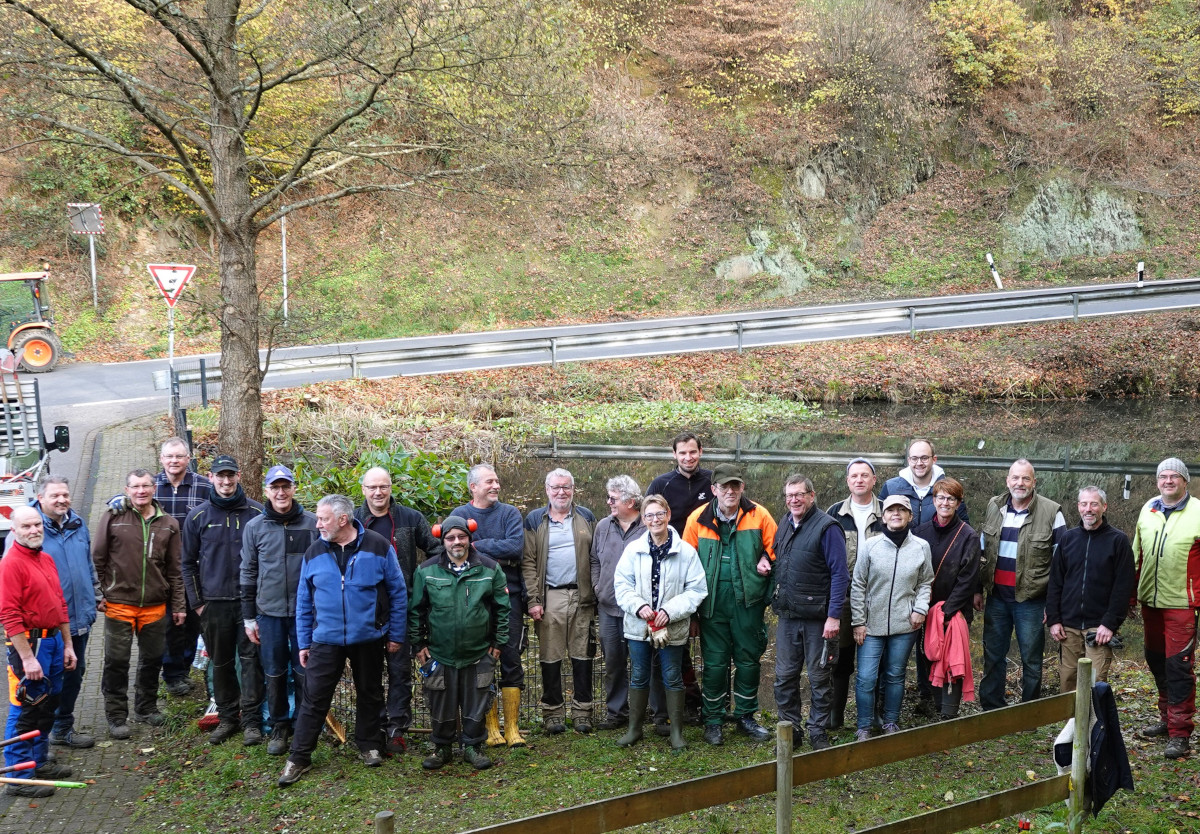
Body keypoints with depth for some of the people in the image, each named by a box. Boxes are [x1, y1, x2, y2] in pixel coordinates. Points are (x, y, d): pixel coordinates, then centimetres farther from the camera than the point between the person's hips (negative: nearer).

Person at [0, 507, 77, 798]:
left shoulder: (47, 559, 12)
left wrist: (67, 645, 17)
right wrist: (27, 658, -21)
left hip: (53, 640, 9)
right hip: (28, 642, -9)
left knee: (48, 706, 17)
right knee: (24, 711, -4)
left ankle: (39, 761, 30)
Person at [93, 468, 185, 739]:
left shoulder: (168, 524, 6)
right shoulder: (113, 517, -3)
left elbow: (174, 570, 10)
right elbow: (97, 559, 0)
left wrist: (179, 606, 9)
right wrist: (99, 594, -3)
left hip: (155, 606, 3)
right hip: (119, 603, -3)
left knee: (152, 660, 13)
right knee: (117, 662, 3)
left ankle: (146, 708, 31)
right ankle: (116, 716, 14)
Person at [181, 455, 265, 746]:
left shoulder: (257, 512, 0)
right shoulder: (197, 517, 4)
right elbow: (189, 563, 10)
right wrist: (196, 602, 5)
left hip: (250, 600, -2)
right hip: (214, 602, 2)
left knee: (250, 659, -2)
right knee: (221, 662, 10)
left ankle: (252, 720, 4)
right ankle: (227, 717, 22)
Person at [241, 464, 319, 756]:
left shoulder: (312, 524, -2)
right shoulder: (255, 527, 2)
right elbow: (248, 574, 6)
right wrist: (248, 617, 6)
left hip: (306, 612, -1)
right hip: (269, 613, 1)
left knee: (304, 673, 6)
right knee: (274, 674, 9)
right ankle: (279, 728, 23)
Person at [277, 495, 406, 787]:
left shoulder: (378, 547, -8)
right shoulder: (314, 552, 0)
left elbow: (398, 593, -2)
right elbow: (304, 601, 7)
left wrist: (396, 634, -1)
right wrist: (304, 643, 6)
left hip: (369, 638, -1)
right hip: (326, 639, 1)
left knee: (370, 695, 14)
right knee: (314, 699, -2)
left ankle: (369, 746, 32)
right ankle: (299, 759, 7)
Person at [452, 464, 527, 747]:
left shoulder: (509, 513, 6)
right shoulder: (460, 515, 3)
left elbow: (517, 546, -11)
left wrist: (479, 546, -9)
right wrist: (498, 557, -15)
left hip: (509, 596, 1)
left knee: (511, 660, 1)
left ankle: (512, 727, 6)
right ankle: (491, 727, 13)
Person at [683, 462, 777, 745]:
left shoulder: (759, 516, -1)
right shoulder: (698, 519, -1)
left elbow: (774, 549, 9)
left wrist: (765, 562, -11)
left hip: (748, 600, 1)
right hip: (712, 602, 0)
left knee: (748, 659, 9)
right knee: (715, 662, 4)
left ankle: (745, 716, 24)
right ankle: (713, 720, 17)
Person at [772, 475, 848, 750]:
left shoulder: (827, 527, -12)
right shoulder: (784, 524, 10)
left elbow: (840, 574, -14)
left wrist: (834, 616, -18)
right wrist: (774, 593, 12)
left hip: (817, 617, -6)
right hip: (787, 615, 6)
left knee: (819, 677, 5)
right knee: (784, 676, 9)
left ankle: (818, 732, 17)